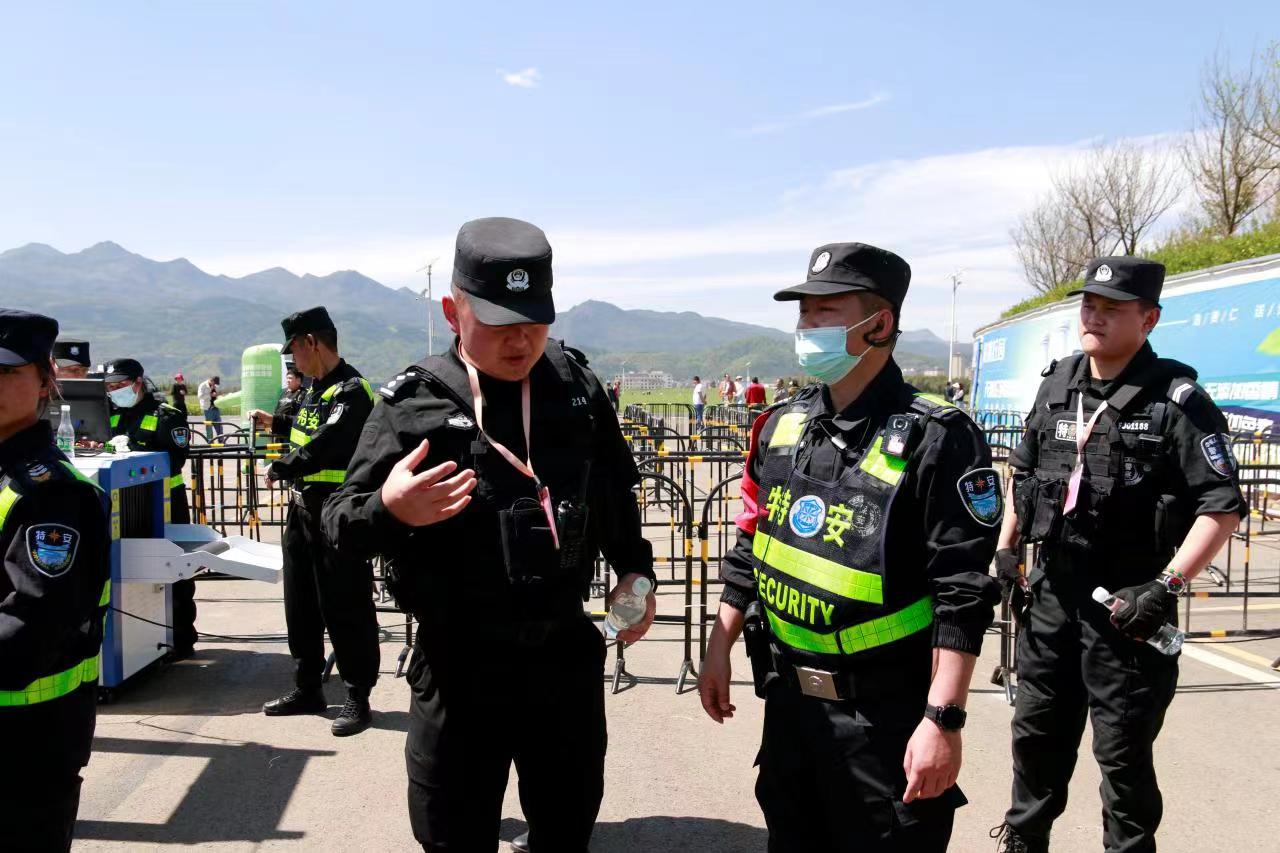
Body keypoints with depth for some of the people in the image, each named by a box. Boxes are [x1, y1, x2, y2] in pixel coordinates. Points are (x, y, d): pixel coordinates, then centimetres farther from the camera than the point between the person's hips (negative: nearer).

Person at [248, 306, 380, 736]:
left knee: (345, 608, -2)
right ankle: (307, 689, 31)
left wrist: (279, 468, -14)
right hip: (302, 508, 10)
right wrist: (277, 423, 24)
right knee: (301, 604, 17)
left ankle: (358, 697, 10)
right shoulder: (316, 387, 12)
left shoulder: (352, 390, -18)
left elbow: (322, 447, -25)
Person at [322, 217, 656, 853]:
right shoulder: (413, 403, -10)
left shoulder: (577, 387, 0)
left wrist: (634, 569, 4)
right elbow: (339, 524, -6)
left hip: (566, 652, 3)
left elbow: (615, 495, 14)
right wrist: (391, 511, -26)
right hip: (459, 664, -3)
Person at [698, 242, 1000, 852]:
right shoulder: (781, 426, 5)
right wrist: (718, 651, 12)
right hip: (788, 700, 6)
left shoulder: (936, 438, -14)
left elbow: (963, 593, -17)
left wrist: (942, 720, -20)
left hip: (887, 714, -6)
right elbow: (749, 551, 12)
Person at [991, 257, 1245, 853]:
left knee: (1122, 751, 5)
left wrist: (1166, 586, -21)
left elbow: (1223, 507, -14)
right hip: (1050, 591, 6)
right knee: (1036, 731, 19)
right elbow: (1021, 471, 17)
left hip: (1128, 602, -6)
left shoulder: (1176, 399, -12)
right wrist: (1005, 550, 12)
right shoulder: (1058, 385, 5)